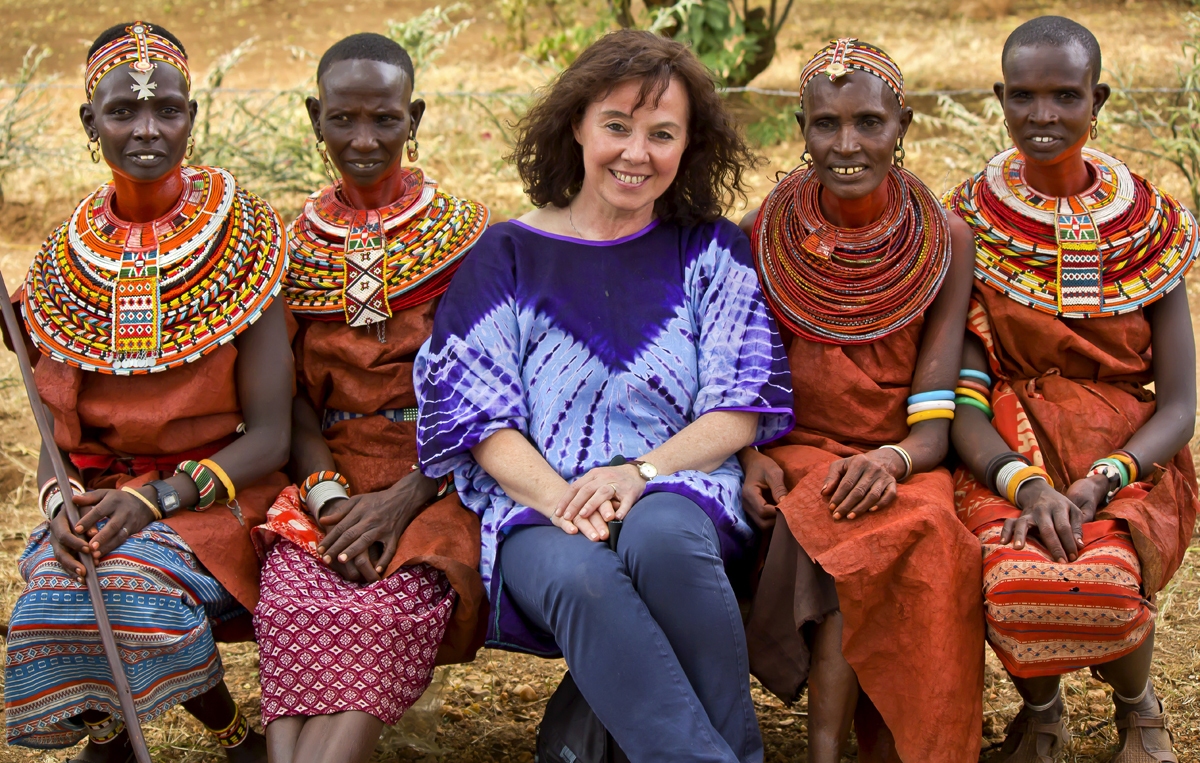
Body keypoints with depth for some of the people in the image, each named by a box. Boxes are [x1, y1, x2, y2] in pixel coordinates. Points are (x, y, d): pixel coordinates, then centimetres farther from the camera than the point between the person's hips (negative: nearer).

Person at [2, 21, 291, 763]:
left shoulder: (243, 241, -5)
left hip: (215, 495, -3)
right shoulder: (68, 259, 5)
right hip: (99, 498, 3)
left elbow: (269, 434, -8)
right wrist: (61, 504, -15)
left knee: (135, 580, -33)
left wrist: (156, 498, -22)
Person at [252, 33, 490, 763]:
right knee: (294, 604, -31)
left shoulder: (466, 234, 5)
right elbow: (292, 394, 9)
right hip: (331, 476, 2)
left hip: (438, 480, -2)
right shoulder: (293, 243, 13)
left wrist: (405, 497, -14)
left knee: (385, 611, -34)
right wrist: (329, 494, -11)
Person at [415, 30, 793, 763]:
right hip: (538, 505, 0)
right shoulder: (510, 256, 13)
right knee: (579, 578, -37)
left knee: (661, 537, -37)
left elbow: (739, 410, 6)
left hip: (678, 490, 0)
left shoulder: (711, 250, 15)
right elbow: (479, 419, 4)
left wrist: (643, 471, -13)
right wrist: (558, 498, -15)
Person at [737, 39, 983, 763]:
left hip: (902, 466, 0)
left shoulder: (945, 244, -2)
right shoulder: (763, 236, 1)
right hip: (797, 455, 0)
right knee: (850, 533, -33)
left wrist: (891, 459, -28)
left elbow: (934, 424, -6)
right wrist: (751, 456, -15)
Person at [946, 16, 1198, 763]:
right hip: (1006, 460, 0)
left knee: (1103, 580, -31)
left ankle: (1137, 703, 7)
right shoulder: (971, 222, 0)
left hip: (1129, 465, 0)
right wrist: (1026, 484, -22)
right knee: (1020, 581, -32)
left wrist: (1096, 484, -19)